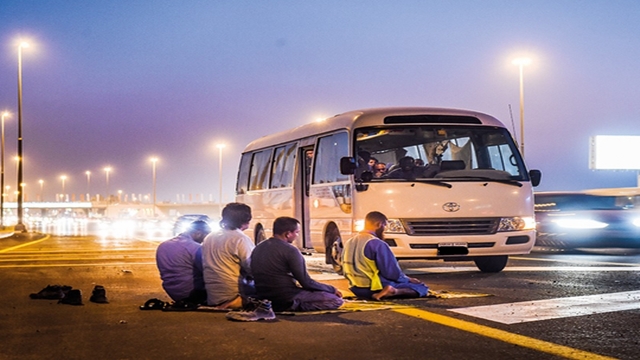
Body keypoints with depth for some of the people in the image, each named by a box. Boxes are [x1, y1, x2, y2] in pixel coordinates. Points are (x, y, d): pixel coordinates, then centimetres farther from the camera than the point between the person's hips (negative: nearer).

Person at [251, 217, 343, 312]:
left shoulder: (258, 248, 8)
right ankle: (294, 306, -11)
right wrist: (332, 289, 0)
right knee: (336, 300, -8)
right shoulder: (290, 250, -16)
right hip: (286, 299, -9)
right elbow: (306, 282, -15)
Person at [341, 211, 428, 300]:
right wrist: (409, 280, 4)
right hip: (375, 289, -9)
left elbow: (347, 272, 14)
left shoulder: (348, 243, 5)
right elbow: (392, 273, -16)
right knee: (421, 287, -6)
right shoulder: (378, 244, -19)